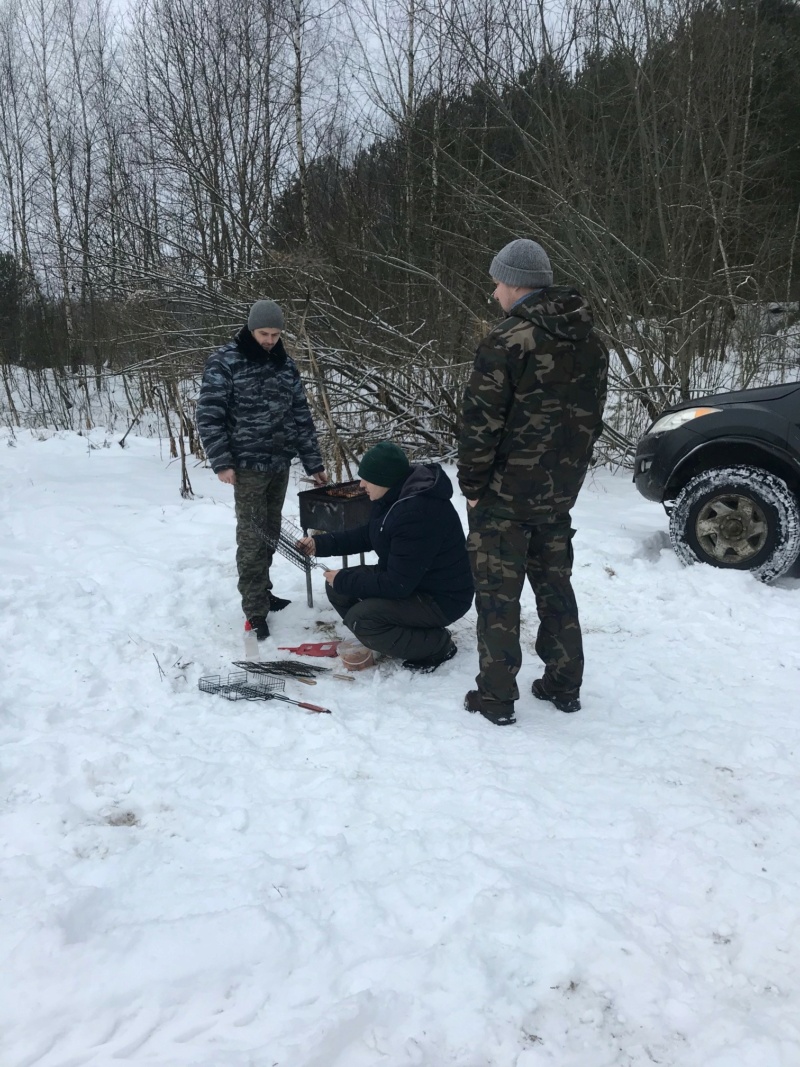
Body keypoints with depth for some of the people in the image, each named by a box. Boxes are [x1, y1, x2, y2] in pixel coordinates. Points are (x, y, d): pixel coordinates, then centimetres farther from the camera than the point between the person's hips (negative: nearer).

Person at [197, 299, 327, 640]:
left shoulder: (285, 364, 9)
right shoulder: (225, 362, -7)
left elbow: (301, 416, 12)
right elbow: (208, 416, -10)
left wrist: (314, 463, 10)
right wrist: (222, 462, -16)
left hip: (280, 464, 6)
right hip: (248, 465, -6)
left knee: (270, 532, 12)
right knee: (252, 536, -5)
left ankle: (261, 591, 26)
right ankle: (256, 611, -1)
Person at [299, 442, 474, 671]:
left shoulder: (417, 513, -33)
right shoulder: (397, 495, -3)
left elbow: (396, 585, -29)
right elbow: (369, 535, 15)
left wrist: (344, 581, -17)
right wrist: (321, 543, 4)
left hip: (441, 598, -9)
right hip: (406, 579, 10)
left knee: (359, 619, -23)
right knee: (337, 588, 2)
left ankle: (438, 644, -6)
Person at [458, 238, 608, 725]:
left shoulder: (508, 342, -17)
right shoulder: (591, 341, 7)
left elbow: (481, 423, -17)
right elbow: (593, 416, 12)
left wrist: (472, 484, -8)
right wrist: (570, 470, 17)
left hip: (506, 491, -7)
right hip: (561, 490, 7)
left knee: (498, 593, 4)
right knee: (555, 583, 18)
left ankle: (497, 696, 12)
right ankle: (565, 685, 27)